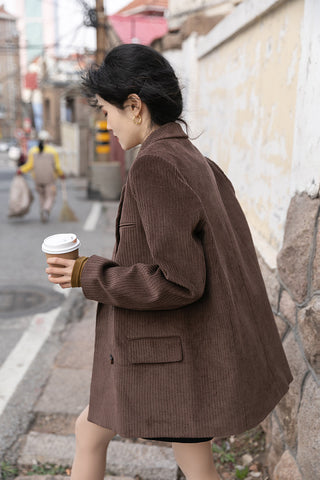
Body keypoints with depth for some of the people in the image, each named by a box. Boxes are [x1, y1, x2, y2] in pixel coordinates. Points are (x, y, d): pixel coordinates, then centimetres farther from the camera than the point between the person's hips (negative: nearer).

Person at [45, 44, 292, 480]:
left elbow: (179, 281, -26)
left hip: (171, 353, -9)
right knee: (89, 431, 22)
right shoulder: (195, 161, 6)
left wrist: (87, 274, -16)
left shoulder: (155, 166, -22)